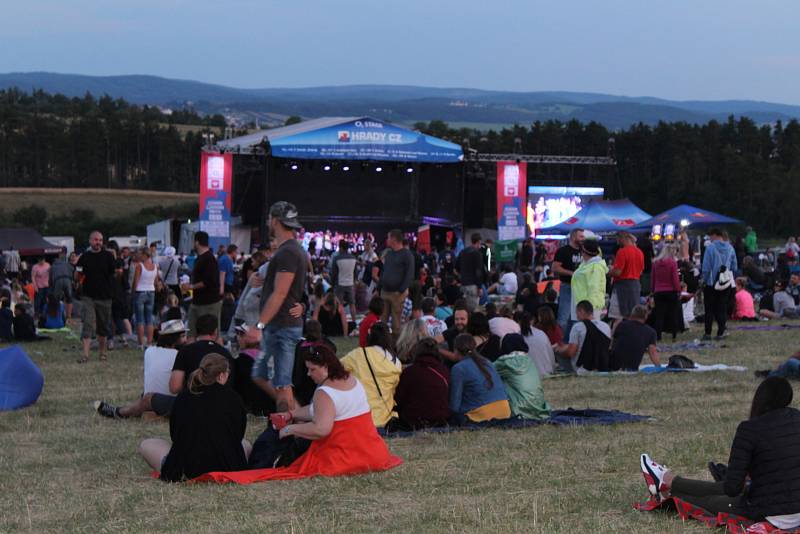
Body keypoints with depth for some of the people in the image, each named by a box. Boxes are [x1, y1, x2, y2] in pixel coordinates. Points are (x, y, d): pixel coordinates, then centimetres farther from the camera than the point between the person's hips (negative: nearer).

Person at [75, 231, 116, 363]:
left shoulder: (108, 256, 3)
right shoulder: (84, 257, 6)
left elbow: (114, 273, 9)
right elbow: (77, 276, 10)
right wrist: (78, 273, -4)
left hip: (104, 296, 0)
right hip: (88, 296, 0)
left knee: (103, 326, 11)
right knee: (87, 325, -11)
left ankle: (102, 351, 26)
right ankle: (85, 354, -15)